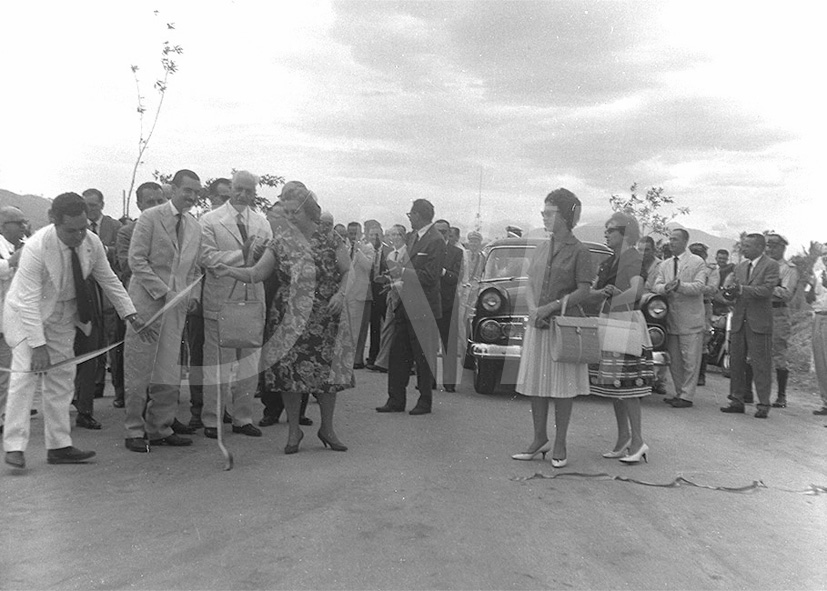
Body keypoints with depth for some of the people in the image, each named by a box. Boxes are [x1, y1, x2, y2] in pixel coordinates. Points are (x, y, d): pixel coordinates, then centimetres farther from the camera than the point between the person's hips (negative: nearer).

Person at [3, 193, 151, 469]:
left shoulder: (92, 242, -13)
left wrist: (132, 316, -3)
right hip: (27, 313, -5)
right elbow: (29, 300, -30)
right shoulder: (36, 247, -29)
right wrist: (38, 345, -35)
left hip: (63, 316, 6)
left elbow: (109, 280, 1)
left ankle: (59, 446, 13)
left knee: (62, 379, 6)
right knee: (26, 373, -17)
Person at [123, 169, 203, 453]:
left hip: (176, 305, 5)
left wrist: (192, 294, 3)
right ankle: (135, 431, 9)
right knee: (139, 370, 0)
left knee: (169, 372, 6)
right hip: (147, 301, -5)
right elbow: (136, 260, -9)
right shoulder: (150, 217, -4)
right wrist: (163, 291, -14)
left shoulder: (195, 226, 15)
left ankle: (160, 429, 15)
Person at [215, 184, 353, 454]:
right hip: (290, 319, 0)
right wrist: (230, 271, -18)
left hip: (326, 318, 0)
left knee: (329, 371, 4)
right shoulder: (280, 243, 0)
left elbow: (348, 271, 3)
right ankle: (294, 430, 18)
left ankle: (327, 428, 23)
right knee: (290, 371, -1)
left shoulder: (331, 239, -2)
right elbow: (257, 273, -4)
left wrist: (340, 293, -12)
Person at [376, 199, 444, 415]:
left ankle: (425, 402, 17)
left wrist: (403, 273, -20)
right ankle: (396, 400, 18)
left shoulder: (435, 241, -13)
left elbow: (430, 277, -18)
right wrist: (396, 271, -1)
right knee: (397, 354, 9)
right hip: (406, 305, 8)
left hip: (423, 307, -8)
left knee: (423, 356, 3)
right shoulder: (411, 236, 12)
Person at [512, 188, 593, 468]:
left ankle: (559, 445, 11)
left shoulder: (579, 251, -5)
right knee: (534, 383, 7)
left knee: (562, 386, 1)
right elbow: (529, 285, 10)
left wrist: (552, 307, -18)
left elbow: (583, 291, -9)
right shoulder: (540, 250, 11)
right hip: (537, 324, 5)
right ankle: (540, 439, 20)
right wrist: (533, 309, -9)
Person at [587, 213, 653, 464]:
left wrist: (608, 303, -13)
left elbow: (635, 292, -22)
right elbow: (590, 293, 7)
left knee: (626, 386, -8)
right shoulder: (608, 263, 16)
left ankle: (638, 442, -1)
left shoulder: (634, 259, -7)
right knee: (613, 385, 9)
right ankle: (623, 439, 18)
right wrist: (604, 292, -13)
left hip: (626, 323, -8)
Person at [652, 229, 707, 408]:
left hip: (691, 319, -5)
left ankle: (687, 397, 4)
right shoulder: (664, 264, 14)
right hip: (671, 319, 6)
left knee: (690, 361, -2)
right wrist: (665, 287, -18)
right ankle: (679, 393, 23)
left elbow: (699, 286, -13)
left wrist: (679, 285, -26)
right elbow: (656, 287, 3)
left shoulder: (697, 262, -1)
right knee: (674, 361, 12)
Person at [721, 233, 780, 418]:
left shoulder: (770, 265, -4)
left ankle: (763, 404, 3)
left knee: (761, 364, -3)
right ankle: (737, 401, 17)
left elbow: (767, 290, -16)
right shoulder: (740, 267, 16)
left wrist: (742, 289, -20)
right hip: (739, 320, 6)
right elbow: (737, 292, 14)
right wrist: (732, 291, -8)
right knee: (736, 361, 8)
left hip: (759, 322, -6)